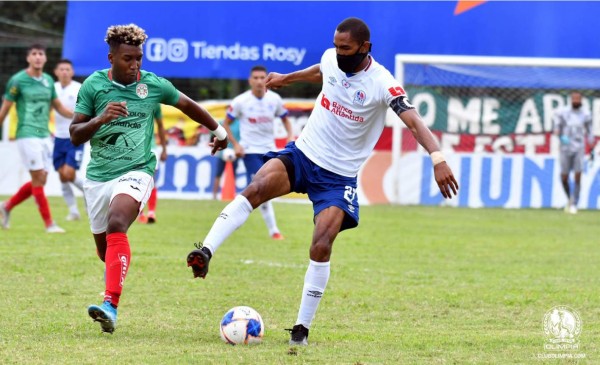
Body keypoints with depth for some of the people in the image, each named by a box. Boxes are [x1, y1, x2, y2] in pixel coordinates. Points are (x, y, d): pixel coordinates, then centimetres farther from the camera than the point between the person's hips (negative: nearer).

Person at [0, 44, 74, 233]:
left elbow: (59, 107, 18)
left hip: (45, 136, 6)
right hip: (27, 135, -6)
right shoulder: (18, 80, -7)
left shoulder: (48, 81, 10)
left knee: (40, 180, 7)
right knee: (38, 178, -9)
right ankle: (49, 224, -5)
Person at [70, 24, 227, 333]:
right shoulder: (93, 85, -3)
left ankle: (111, 306, -42)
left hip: (135, 172, -3)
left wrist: (218, 130, 30)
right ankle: (115, 281, 52)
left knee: (116, 225, -31)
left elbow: (188, 105, 17)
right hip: (97, 176, 3)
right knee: (104, 247, 14)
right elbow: (75, 136, -4)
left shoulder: (154, 85, -3)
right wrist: (100, 119, -23)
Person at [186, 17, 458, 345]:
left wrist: (437, 158, -46)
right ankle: (205, 252, -36)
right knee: (256, 187, -27)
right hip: (302, 154, 4)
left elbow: (414, 121, -30)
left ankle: (302, 328, -4)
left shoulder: (382, 84, -18)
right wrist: (287, 78, 43)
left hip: (339, 176, -3)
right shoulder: (331, 60, -1)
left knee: (321, 247, -17)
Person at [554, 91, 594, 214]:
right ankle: (570, 199, 27)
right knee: (564, 178, 1)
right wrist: (561, 136, -23)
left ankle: (574, 204, -5)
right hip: (565, 148, 0)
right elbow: (557, 129, 0)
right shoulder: (562, 112, 2)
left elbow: (589, 133, 13)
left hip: (579, 149, 0)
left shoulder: (585, 115, 6)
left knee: (578, 176, -11)